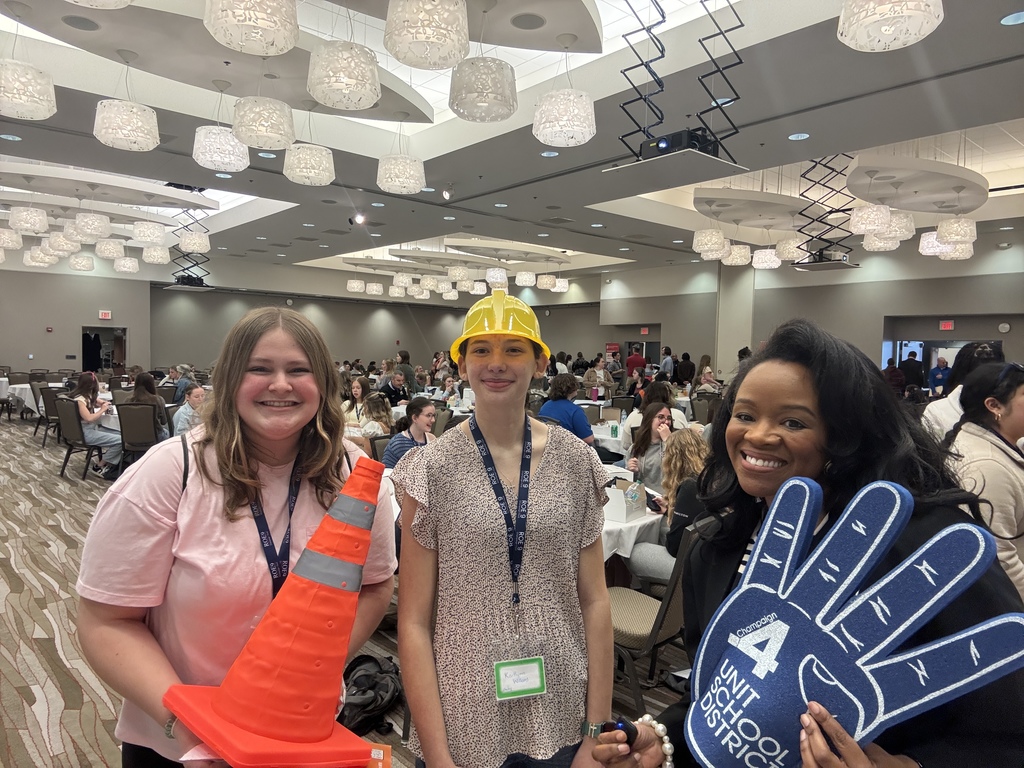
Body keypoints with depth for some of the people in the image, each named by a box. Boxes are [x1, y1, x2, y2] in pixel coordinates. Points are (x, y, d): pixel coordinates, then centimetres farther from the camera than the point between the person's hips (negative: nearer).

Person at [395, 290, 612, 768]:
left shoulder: (577, 463, -4)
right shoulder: (431, 469, -10)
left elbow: (595, 603, 0)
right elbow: (414, 621, -8)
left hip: (560, 720, 2)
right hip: (464, 723, -1)